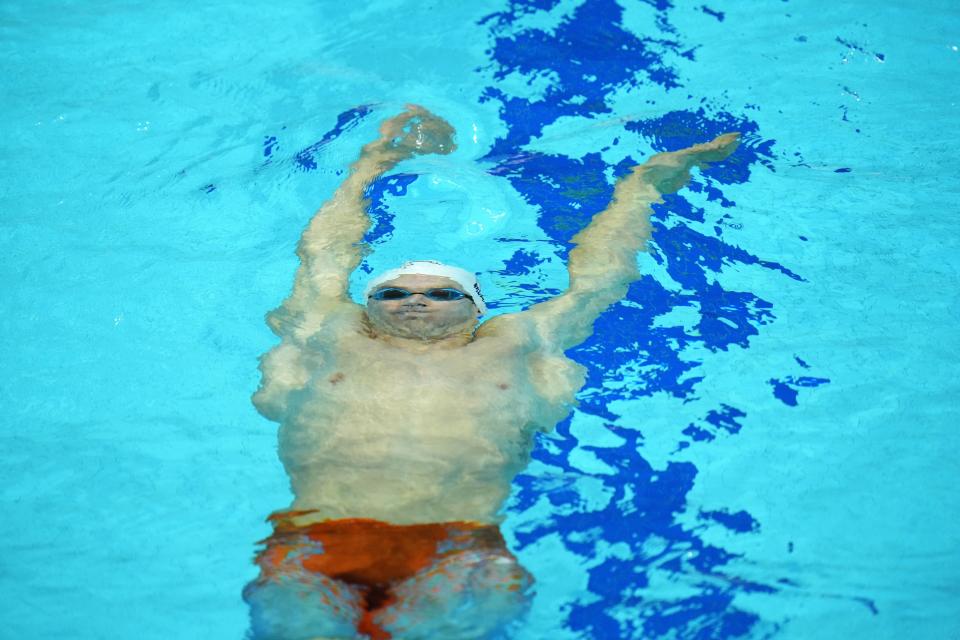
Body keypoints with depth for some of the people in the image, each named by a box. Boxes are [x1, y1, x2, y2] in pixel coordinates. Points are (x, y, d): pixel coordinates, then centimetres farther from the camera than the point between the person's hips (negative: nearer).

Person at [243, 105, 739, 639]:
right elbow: (324, 252, 45)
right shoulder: (336, 338, 28)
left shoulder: (513, 344, 28)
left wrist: (643, 183, 58)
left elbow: (598, 273, 42)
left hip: (459, 544, 1)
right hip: (319, 536, 0)